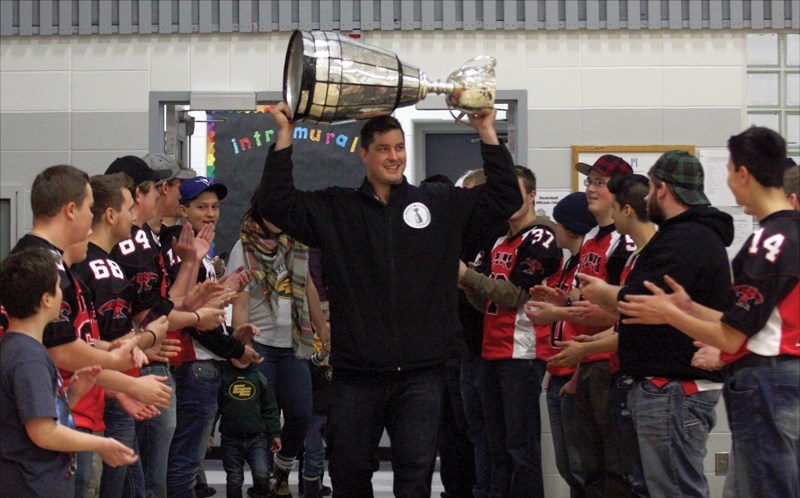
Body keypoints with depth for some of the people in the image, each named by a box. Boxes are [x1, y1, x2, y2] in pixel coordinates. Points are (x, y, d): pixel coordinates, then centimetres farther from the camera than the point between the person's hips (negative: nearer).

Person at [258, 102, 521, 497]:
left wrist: (487, 132, 1)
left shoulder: (442, 204, 8)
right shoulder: (334, 209, 7)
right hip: (357, 374, 1)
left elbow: (505, 198, 8)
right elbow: (276, 204, 0)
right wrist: (285, 136, -5)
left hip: (420, 372, 0)